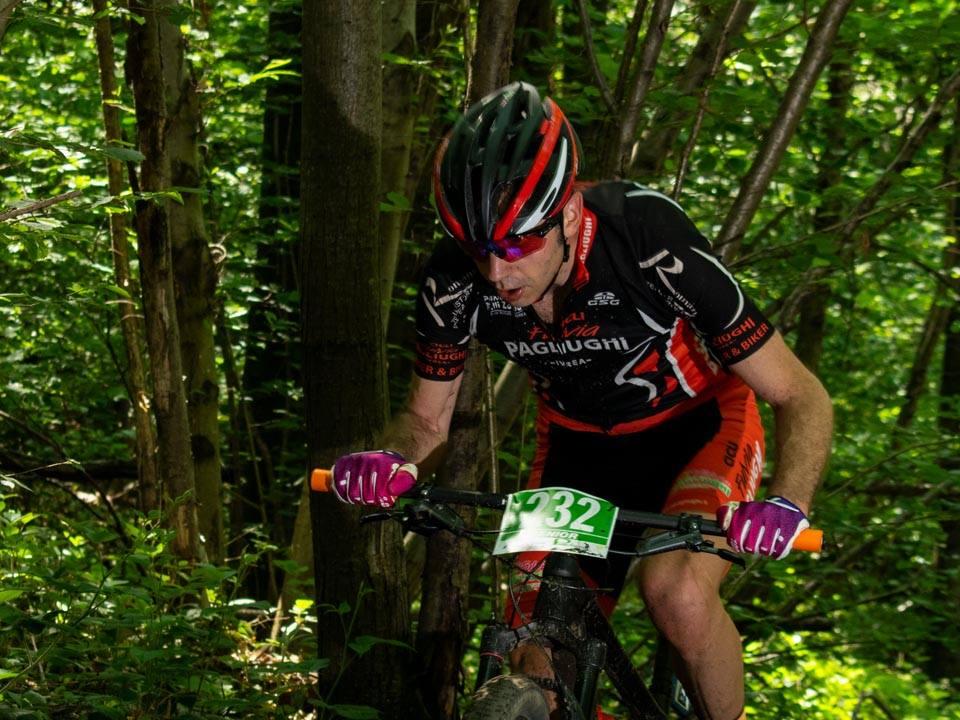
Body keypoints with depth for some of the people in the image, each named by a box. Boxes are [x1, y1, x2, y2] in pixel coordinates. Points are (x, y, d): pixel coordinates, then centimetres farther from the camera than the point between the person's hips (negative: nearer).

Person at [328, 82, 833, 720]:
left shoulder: (652, 245, -33)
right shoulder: (456, 280, -23)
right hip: (580, 445, 4)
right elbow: (428, 417, -4)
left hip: (697, 428, -4)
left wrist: (786, 505, -45)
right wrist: (389, 459, -28)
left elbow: (802, 398, -26)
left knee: (678, 592, -33)